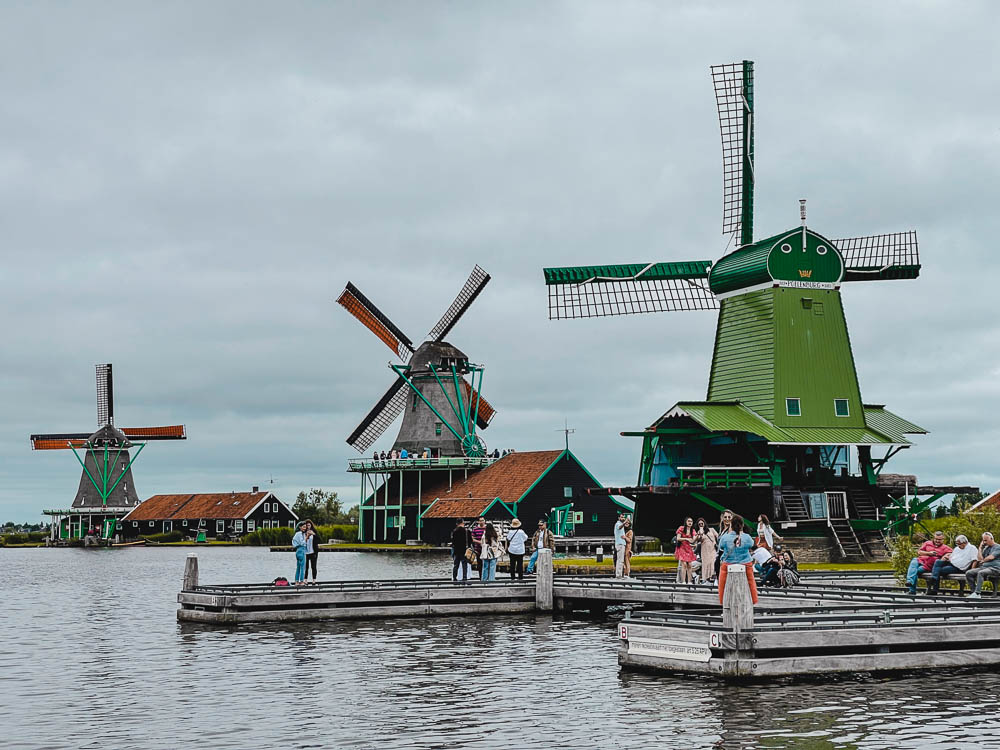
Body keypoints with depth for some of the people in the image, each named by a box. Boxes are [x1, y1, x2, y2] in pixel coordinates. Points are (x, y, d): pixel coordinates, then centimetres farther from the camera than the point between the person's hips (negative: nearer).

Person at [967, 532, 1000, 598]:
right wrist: (980, 548, 13)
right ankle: (974, 591, -20)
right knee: (968, 573, -15)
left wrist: (983, 561, 5)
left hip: (994, 568, -7)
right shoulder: (986, 548, 23)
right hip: (983, 567, 7)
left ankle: (977, 593, -42)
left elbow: (991, 557, -10)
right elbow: (980, 558, 14)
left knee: (980, 573, -37)